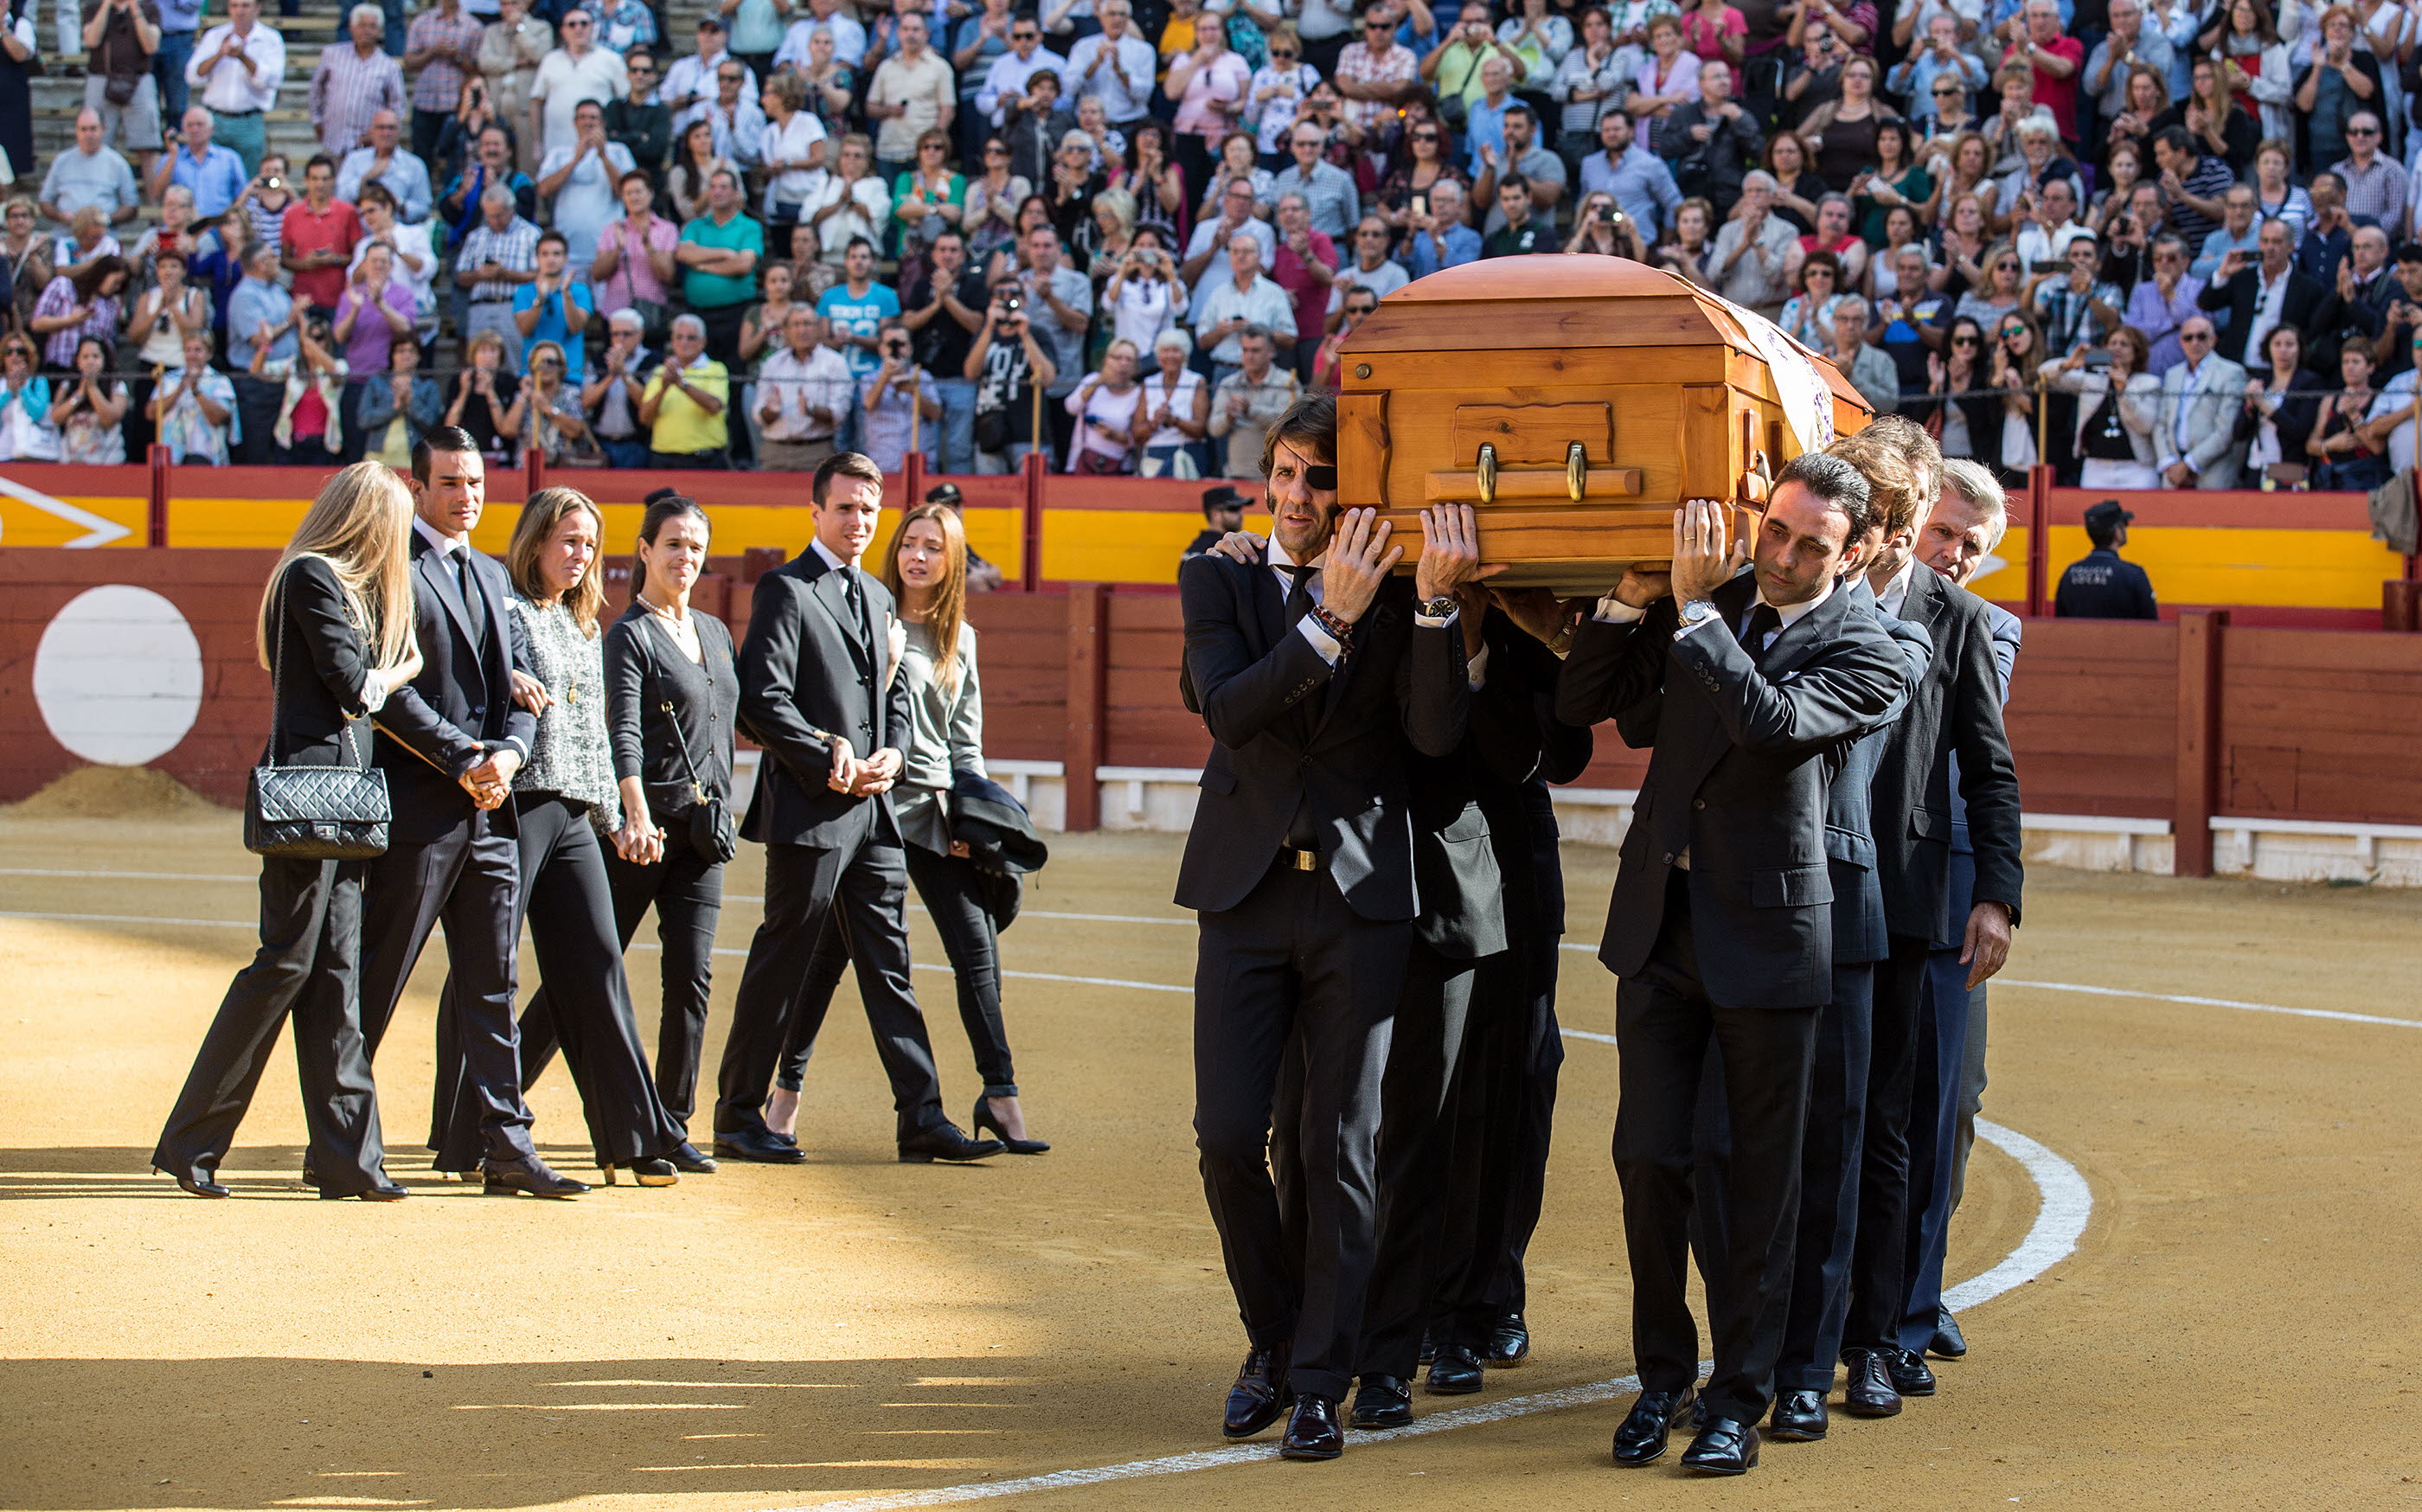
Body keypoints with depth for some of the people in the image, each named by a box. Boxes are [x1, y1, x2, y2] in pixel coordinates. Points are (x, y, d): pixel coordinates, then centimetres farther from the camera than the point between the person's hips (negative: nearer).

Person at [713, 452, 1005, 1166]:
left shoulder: (877, 597, 19)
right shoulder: (786, 591, -6)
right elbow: (764, 701, -14)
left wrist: (893, 752, 1)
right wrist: (830, 760, -17)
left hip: (875, 811, 7)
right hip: (811, 811, -7)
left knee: (889, 968, 7)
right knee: (781, 965, -2)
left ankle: (922, 1120, 8)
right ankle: (738, 1117, 6)